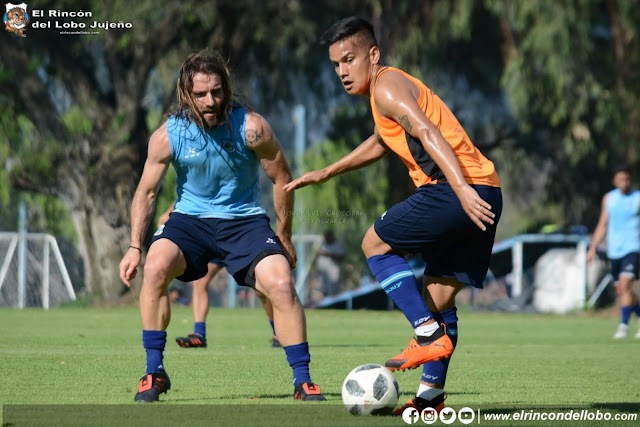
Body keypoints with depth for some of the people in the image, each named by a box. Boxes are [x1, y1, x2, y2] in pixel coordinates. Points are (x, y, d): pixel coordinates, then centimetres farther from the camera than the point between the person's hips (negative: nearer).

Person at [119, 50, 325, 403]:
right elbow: (146, 191, -1)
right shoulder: (167, 135, -12)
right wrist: (134, 247, -7)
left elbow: (281, 179, -4)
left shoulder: (251, 128, -16)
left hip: (244, 219, -1)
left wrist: (283, 238, 2)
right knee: (154, 268, -26)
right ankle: (154, 373, -13)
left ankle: (303, 380, -8)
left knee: (281, 284, -22)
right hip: (190, 218, 1)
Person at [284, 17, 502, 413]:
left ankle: (429, 334, -6)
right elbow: (381, 142, 46)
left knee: (376, 243, 5)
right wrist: (325, 174, 52)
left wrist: (462, 190, -30)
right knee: (439, 296, 13)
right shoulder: (395, 85, 28)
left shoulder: (386, 86, -4)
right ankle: (431, 394, 13)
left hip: (454, 188, -9)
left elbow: (429, 134, -19)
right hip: (485, 195, 9)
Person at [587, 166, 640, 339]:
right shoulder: (608, 198, 10)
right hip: (614, 251, 5)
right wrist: (593, 248, 10)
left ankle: (624, 325, -17)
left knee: (625, 285, -19)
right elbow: (602, 225, 16)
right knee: (620, 291, 8)